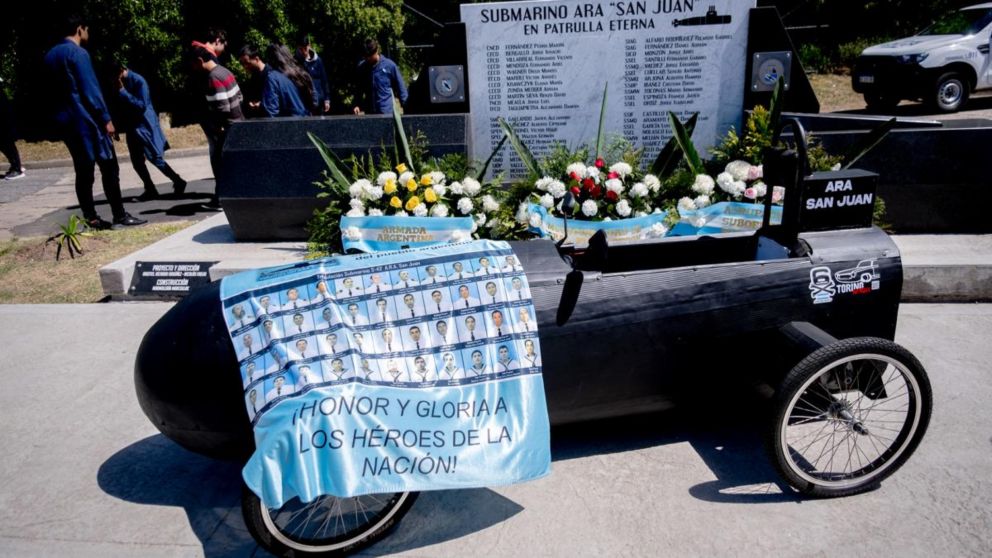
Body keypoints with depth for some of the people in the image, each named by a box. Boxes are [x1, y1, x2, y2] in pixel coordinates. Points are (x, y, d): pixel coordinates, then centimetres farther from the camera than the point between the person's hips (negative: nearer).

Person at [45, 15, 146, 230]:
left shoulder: (51, 55, 16)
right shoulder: (78, 53, -10)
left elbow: (55, 89, 19)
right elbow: (90, 90, -15)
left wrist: (64, 112, 22)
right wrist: (106, 118, -12)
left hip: (66, 120, 8)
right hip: (86, 119, -8)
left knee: (83, 171, 8)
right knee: (109, 167, -5)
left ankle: (90, 218, 8)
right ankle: (119, 216, -5)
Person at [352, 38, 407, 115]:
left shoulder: (390, 65, -5)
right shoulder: (361, 67, 4)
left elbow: (400, 87, 1)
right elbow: (359, 89, 13)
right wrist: (357, 105, 2)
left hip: (386, 112, -3)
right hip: (369, 112, 3)